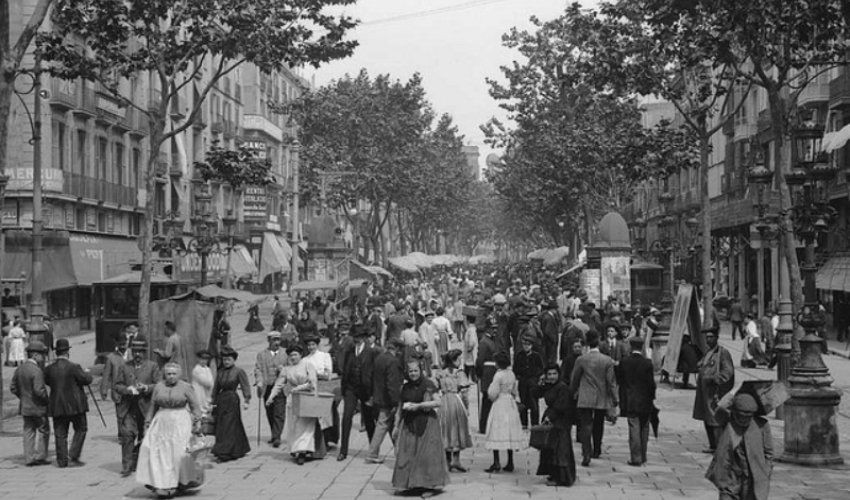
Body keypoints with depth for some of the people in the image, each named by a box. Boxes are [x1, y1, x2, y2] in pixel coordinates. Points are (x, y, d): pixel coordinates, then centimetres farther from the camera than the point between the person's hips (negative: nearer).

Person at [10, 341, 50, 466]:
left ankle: (29, 459, 12)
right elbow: (39, 390, -26)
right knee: (43, 430, 8)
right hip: (38, 408, -7)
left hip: (25, 407, 7)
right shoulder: (36, 371, -21)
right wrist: (47, 400, -10)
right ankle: (40, 456, 8)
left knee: (28, 432, 12)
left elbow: (13, 388, 9)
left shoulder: (19, 369, 5)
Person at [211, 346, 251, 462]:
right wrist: (213, 402, 13)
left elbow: (245, 386, -8)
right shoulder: (220, 372, 10)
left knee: (228, 427, -7)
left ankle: (224, 453, -7)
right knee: (220, 426, 9)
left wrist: (246, 400, -18)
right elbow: (216, 388, 15)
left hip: (232, 400, -6)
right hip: (221, 400, 6)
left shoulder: (239, 371, -5)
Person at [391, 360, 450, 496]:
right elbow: (400, 407, 16)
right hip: (408, 423, 5)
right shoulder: (405, 387, 10)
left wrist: (418, 405, -15)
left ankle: (429, 486, 0)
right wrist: (396, 425, 13)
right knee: (407, 454, 1)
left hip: (426, 423, -5)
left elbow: (438, 402, -12)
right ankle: (409, 484, 10)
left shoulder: (428, 385, -5)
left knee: (426, 454, -5)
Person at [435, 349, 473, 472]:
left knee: (447, 431, 11)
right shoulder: (459, 373, -7)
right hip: (456, 401, -4)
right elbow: (463, 389, -12)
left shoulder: (440, 374, 6)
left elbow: (435, 388, 4)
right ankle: (456, 459, -6)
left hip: (444, 402, 4)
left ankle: (448, 461, 14)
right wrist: (466, 405, -4)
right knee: (458, 430, 3)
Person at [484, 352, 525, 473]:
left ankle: (496, 462, -8)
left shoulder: (498, 375, -16)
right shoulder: (512, 374, 6)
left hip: (499, 404, -7)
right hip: (511, 404, 7)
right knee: (510, 433, 9)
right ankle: (510, 463, 11)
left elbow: (493, 393, -17)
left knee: (497, 433, -3)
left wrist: (489, 391, 3)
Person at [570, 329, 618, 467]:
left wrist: (573, 392, 21)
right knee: (598, 426, 18)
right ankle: (596, 451, 32)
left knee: (585, 426, -2)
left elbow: (574, 379, 3)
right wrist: (615, 399, 4)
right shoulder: (607, 361, -7)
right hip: (602, 399, 2)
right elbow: (611, 382, -5)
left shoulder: (581, 360, -7)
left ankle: (586, 454, -15)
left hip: (585, 399, -2)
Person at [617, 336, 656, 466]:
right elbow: (651, 383, -7)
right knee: (644, 429, 14)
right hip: (645, 402, 0)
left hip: (629, 401, 0)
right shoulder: (647, 363, -9)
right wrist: (651, 397, 6)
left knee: (634, 429, 1)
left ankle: (636, 458, -2)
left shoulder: (624, 362, -5)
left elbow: (619, 380, 2)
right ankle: (642, 457, 21)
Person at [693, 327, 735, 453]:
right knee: (707, 419, 14)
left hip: (716, 392, -9)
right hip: (705, 392, 9)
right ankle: (713, 446, 23)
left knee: (716, 420, -7)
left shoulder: (723, 352, -11)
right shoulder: (707, 353, 15)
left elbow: (728, 371, -19)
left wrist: (713, 379, -24)